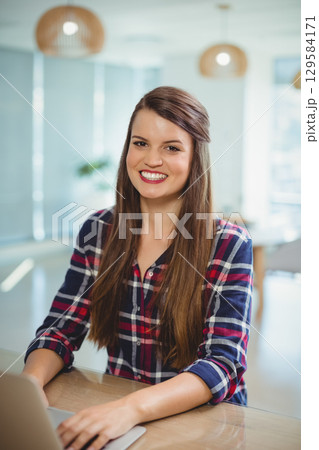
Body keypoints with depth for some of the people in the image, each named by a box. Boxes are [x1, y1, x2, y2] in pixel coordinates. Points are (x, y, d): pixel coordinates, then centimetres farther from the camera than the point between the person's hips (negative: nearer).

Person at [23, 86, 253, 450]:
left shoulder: (229, 245, -8)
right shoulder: (98, 231, 5)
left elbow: (223, 363, -14)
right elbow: (61, 329, 5)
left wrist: (133, 407, -30)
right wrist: (30, 380, -17)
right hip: (111, 409, 3)